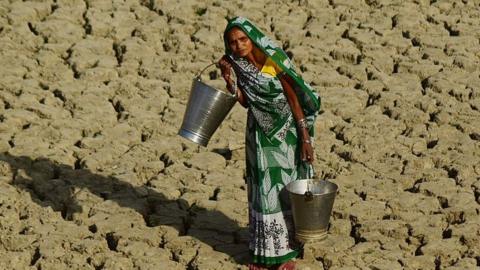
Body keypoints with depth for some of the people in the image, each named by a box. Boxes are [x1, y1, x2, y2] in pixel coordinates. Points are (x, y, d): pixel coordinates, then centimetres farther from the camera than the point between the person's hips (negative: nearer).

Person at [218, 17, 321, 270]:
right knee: (262, 188, 10)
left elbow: (294, 99, -15)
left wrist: (305, 138, -15)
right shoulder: (237, 64, -5)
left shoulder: (273, 61, -20)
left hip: (285, 130, -5)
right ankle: (264, 250, 20)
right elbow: (244, 102, -2)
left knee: (285, 187, 2)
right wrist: (229, 79, -18)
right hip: (259, 132, 5)